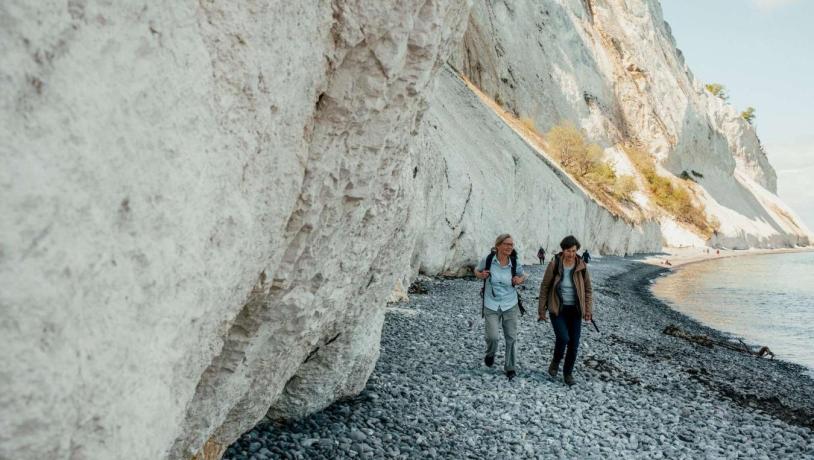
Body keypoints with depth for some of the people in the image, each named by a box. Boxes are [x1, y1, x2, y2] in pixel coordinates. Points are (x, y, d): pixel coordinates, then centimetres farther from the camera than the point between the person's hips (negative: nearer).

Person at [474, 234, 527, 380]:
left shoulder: (515, 264, -7)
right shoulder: (488, 260, -11)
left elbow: (523, 275, 14)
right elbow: (476, 270, 8)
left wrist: (520, 280, -8)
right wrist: (481, 275, -14)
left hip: (510, 305, 2)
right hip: (491, 306, -2)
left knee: (511, 338, 6)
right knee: (493, 337, -11)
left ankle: (510, 368, 25)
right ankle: (490, 354, 24)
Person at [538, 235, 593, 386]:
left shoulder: (581, 266, -5)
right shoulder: (554, 264, -11)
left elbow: (588, 289, 5)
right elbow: (545, 287, -3)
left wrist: (589, 310, -2)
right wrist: (542, 309, -2)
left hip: (575, 310, 3)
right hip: (558, 309, -2)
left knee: (574, 344, 3)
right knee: (563, 338, -19)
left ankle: (568, 372, 24)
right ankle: (555, 362, 11)